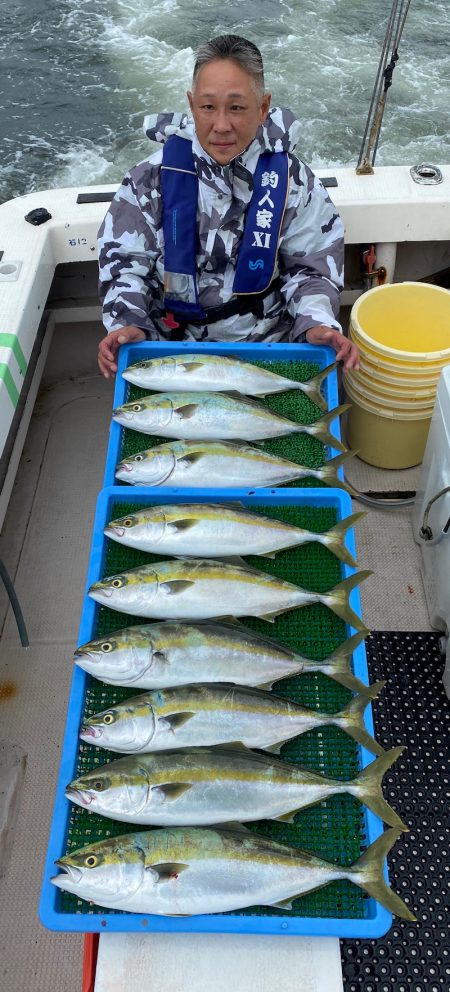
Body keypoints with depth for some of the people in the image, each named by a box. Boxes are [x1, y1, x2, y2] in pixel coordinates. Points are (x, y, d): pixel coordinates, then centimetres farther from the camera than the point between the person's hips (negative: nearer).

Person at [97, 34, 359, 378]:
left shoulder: (293, 181, -3)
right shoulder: (151, 179, -5)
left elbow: (311, 268, 1)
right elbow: (124, 261, -1)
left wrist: (316, 322, -19)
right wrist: (127, 323, -19)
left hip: (269, 347, 0)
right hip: (171, 343, 0)